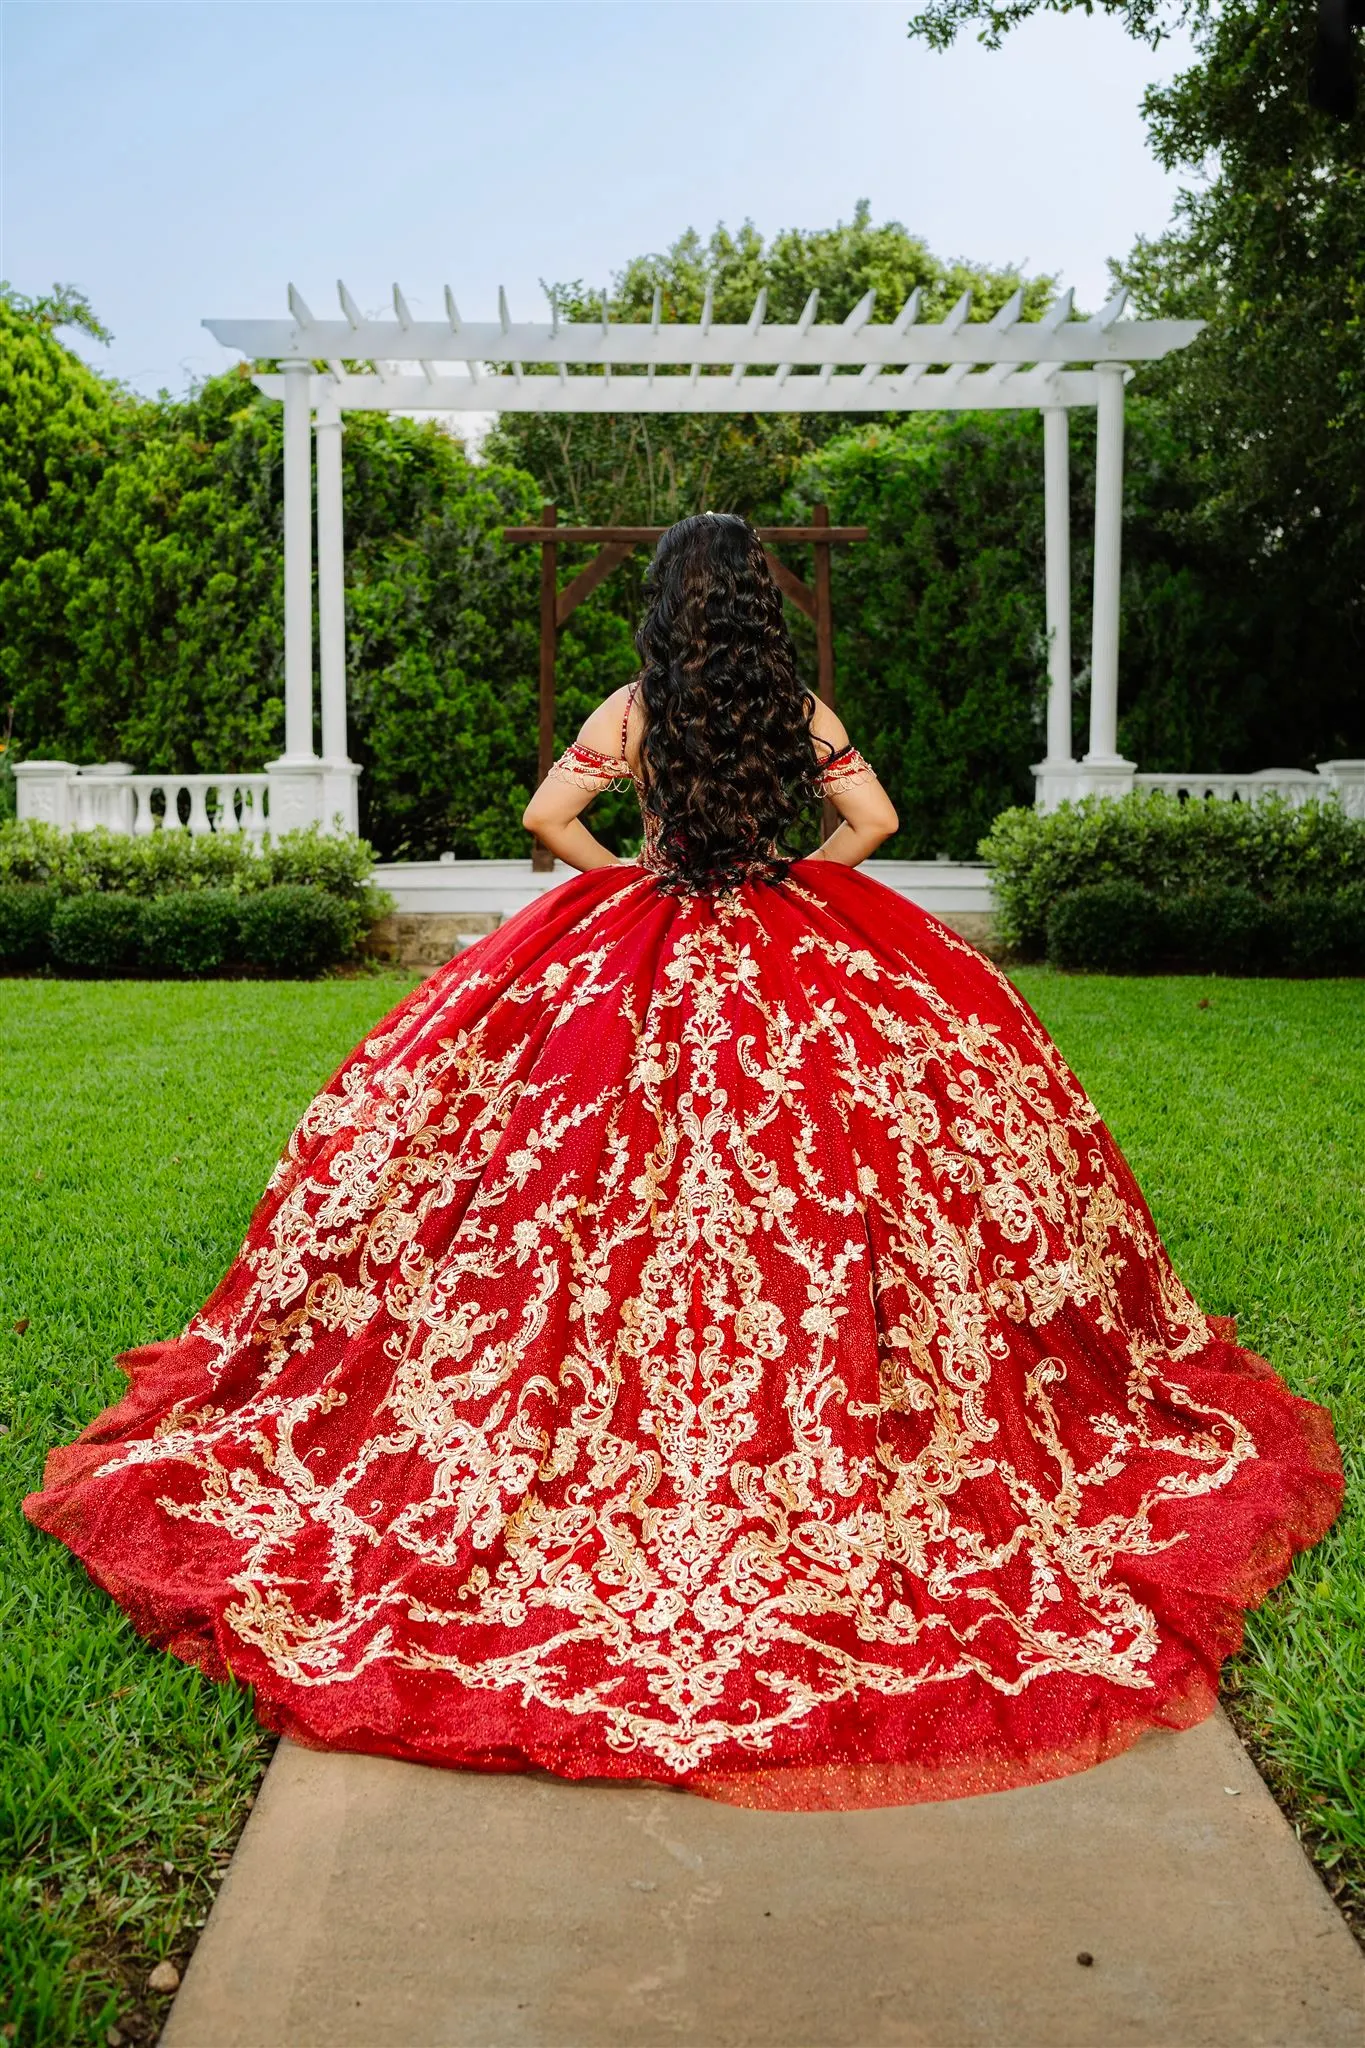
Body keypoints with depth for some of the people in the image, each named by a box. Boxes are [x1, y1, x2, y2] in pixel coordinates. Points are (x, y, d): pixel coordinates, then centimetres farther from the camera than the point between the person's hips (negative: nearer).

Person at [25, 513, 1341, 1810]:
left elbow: (544, 816, -6)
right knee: (796, 1178, 9)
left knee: (636, 1185, 7)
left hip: (645, 967, -1)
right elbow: (875, 819, 2)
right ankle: (810, 1395, 14)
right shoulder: (802, 709, -1)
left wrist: (628, 879, 9)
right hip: (796, 972, 1)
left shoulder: (633, 710, -5)